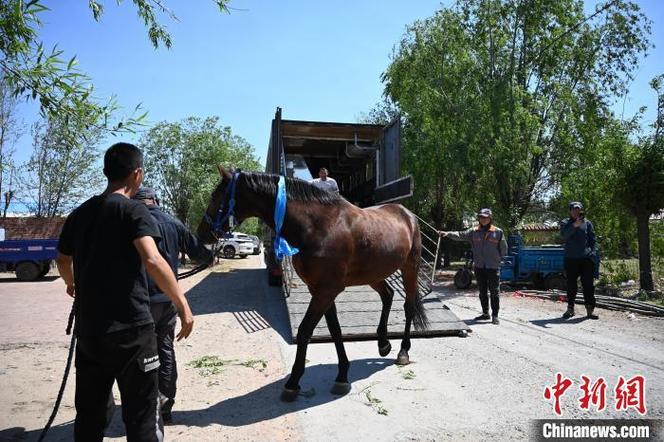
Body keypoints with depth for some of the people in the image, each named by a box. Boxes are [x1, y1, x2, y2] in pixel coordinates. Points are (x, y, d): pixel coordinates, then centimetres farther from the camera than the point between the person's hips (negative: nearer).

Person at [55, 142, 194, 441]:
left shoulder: (80, 213, 9)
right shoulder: (133, 210, -11)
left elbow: (62, 260, 21)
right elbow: (152, 260, -26)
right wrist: (183, 305, -21)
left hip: (88, 328, 7)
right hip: (130, 329, -6)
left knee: (89, 412, 20)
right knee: (141, 415, 4)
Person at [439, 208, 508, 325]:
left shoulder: (498, 232, -2)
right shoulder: (474, 232, 3)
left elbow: (504, 249, 5)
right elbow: (461, 235, -8)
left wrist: (497, 260, 2)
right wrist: (448, 234, -22)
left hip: (493, 267, -3)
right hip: (479, 267, 3)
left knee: (494, 292, 0)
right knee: (482, 292, 14)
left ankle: (495, 315, 8)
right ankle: (485, 313, 26)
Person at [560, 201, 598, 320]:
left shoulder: (587, 223, 8)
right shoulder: (565, 223, 5)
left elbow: (592, 240, 9)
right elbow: (564, 234, -15)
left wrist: (592, 254, -2)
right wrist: (575, 225, -29)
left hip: (586, 258, 1)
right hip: (570, 259, 0)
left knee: (588, 284, 0)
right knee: (571, 284, 6)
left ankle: (590, 309, 5)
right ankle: (570, 308, 16)